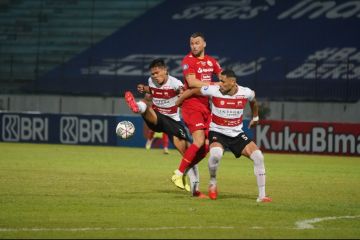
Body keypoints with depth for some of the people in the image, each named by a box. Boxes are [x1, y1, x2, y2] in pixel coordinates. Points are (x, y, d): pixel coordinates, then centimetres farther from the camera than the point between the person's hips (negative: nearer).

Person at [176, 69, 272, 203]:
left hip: (237, 134, 3)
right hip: (217, 132, -3)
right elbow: (192, 91, 0)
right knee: (216, 154, -35)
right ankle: (212, 182, -3)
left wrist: (255, 118, 31)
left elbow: (253, 101, 16)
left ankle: (262, 196, -2)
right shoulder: (213, 90, -15)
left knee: (258, 156, -13)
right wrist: (176, 104, 8)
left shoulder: (246, 93, -9)